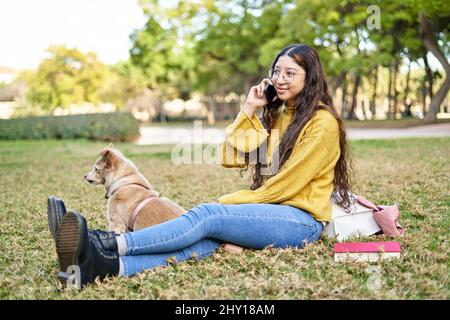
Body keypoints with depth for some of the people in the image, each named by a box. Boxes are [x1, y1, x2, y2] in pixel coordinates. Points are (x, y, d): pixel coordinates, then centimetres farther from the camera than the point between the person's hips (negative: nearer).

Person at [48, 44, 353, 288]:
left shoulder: (323, 121, -4)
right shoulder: (272, 113, 19)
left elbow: (289, 183, -11)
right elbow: (231, 158, 9)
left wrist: (236, 201, -9)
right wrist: (248, 110, 3)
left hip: (302, 218, -5)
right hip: (269, 212, 5)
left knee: (209, 214, -29)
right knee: (208, 239, -26)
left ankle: (109, 246, -42)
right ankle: (105, 265, -50)